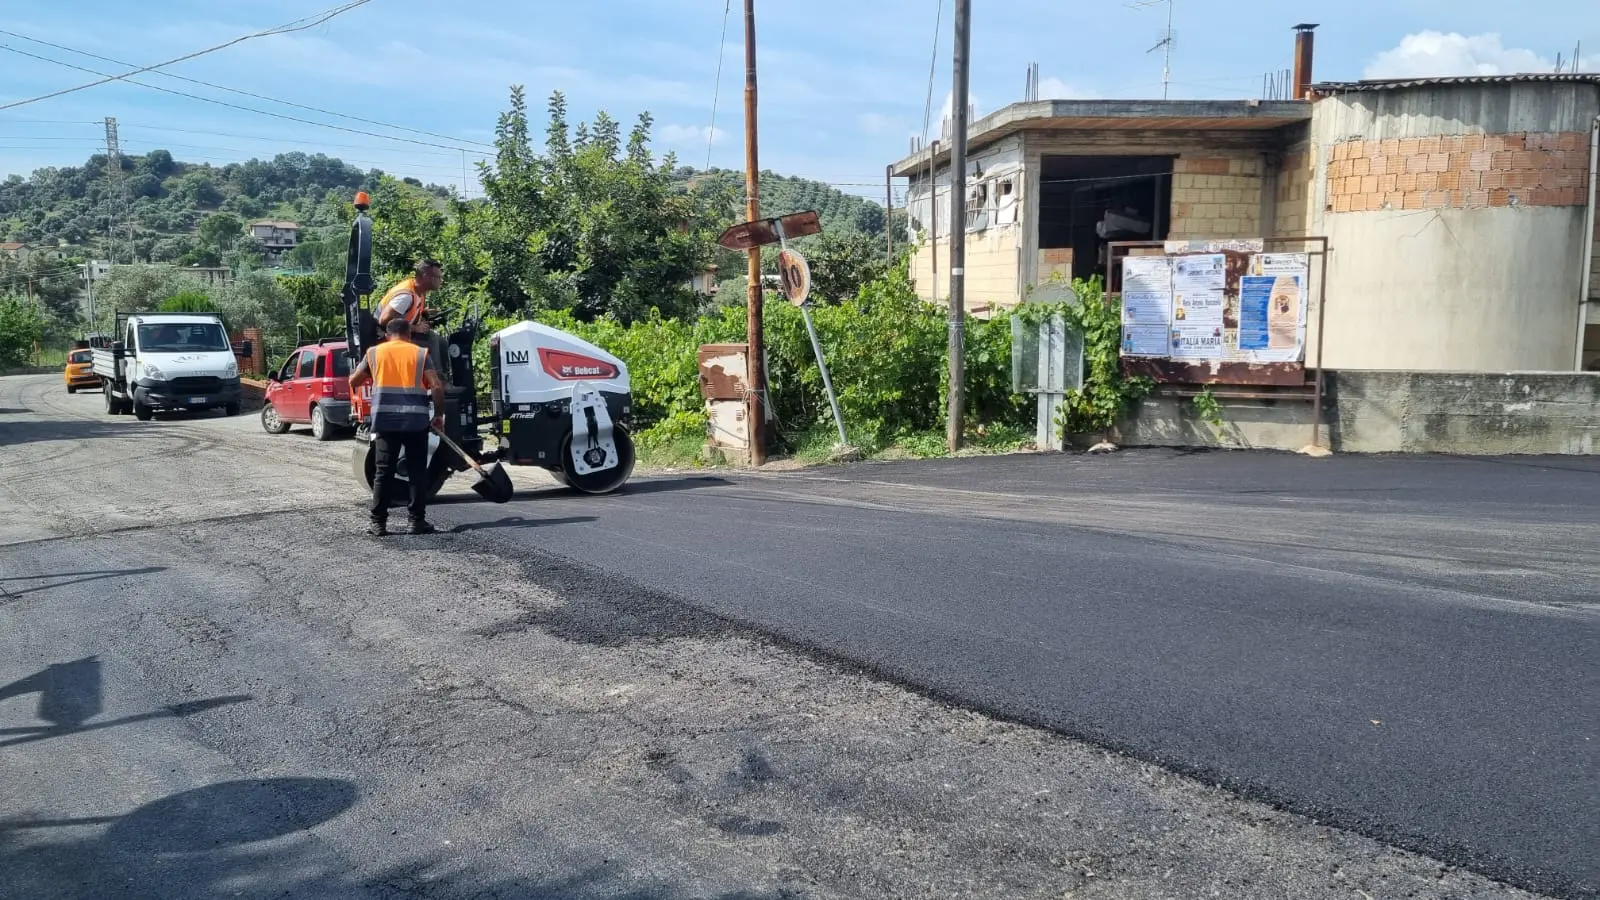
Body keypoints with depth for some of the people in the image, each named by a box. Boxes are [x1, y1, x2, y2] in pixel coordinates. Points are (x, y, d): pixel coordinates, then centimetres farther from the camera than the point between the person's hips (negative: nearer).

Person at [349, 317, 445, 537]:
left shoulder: (374, 353, 10)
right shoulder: (420, 353, 6)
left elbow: (353, 381, 16)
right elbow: (436, 387, -4)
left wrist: (358, 390, 38)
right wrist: (439, 414, 7)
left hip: (385, 420, 1)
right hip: (416, 420, -1)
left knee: (383, 472, 5)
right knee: (417, 472, 6)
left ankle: (379, 523, 5)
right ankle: (417, 521, 6)